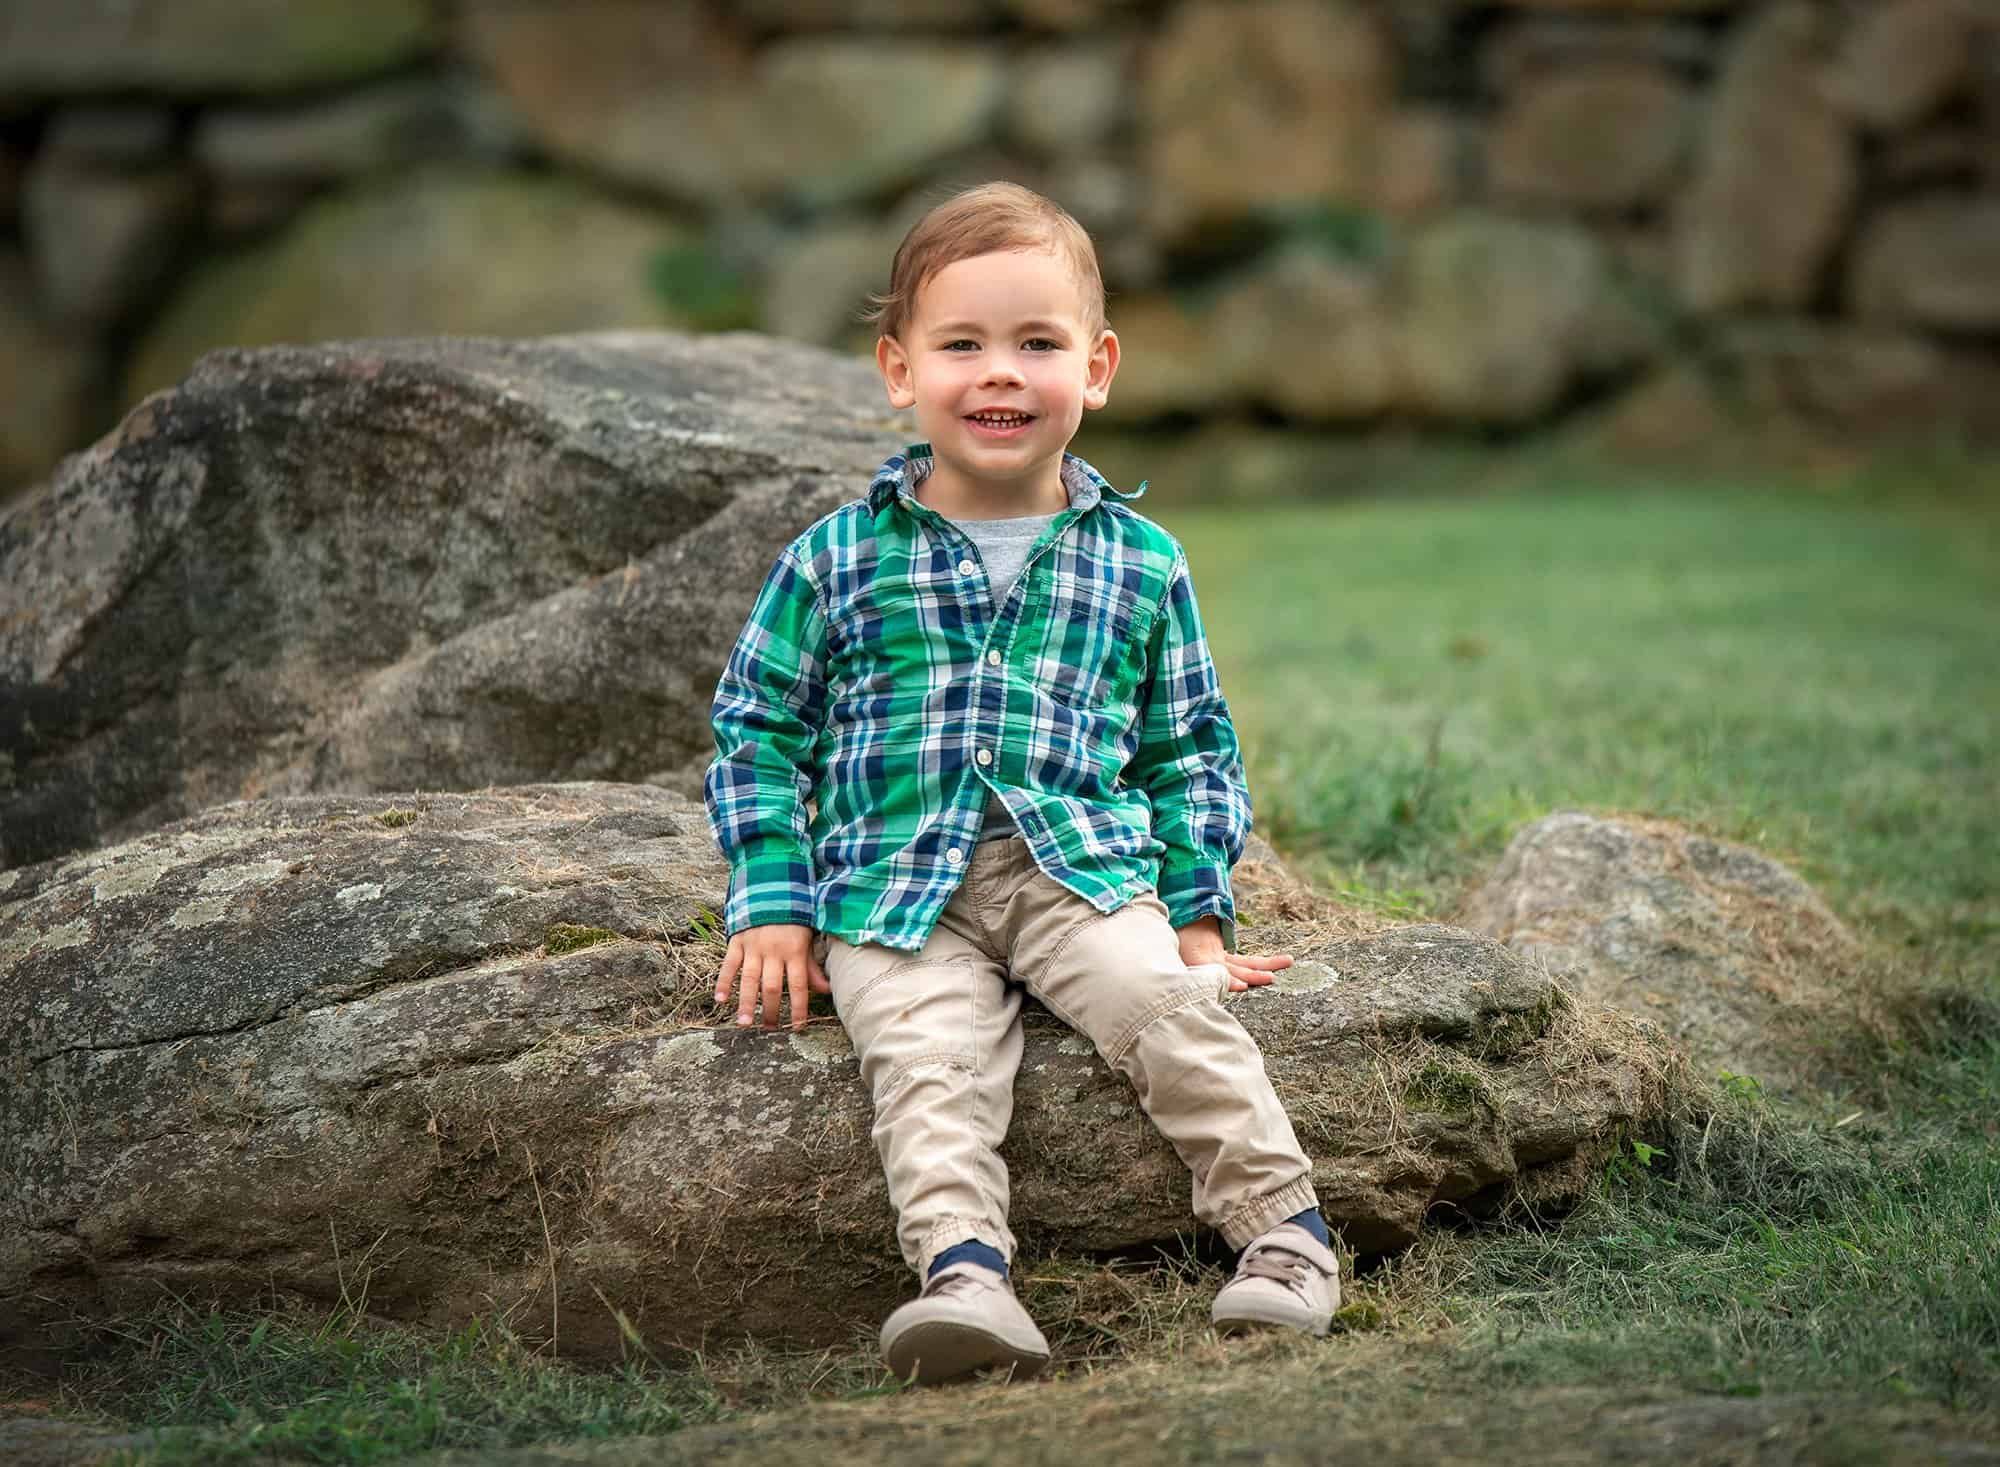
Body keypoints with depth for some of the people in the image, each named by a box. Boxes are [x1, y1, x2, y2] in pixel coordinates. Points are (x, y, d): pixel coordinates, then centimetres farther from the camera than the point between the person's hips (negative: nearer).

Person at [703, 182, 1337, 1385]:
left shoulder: (1141, 562, 13)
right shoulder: (838, 560, 8)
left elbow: (1191, 747, 19)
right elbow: (758, 731, 11)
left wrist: (1200, 908, 8)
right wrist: (773, 906, 1)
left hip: (1084, 867, 1)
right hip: (897, 883, -1)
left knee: (1168, 1003, -26)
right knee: (927, 1061, -28)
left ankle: (1285, 1233, -21)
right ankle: (964, 1274, -42)